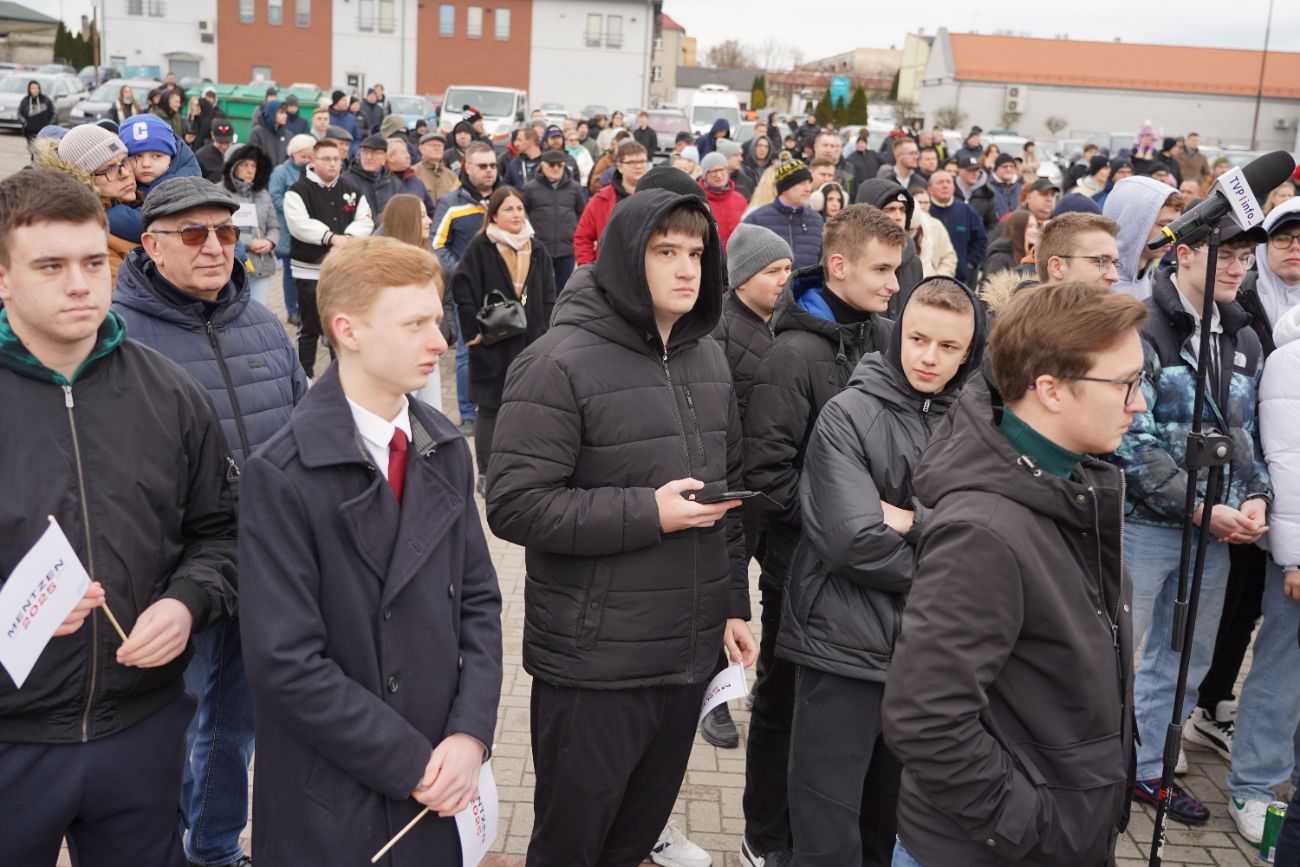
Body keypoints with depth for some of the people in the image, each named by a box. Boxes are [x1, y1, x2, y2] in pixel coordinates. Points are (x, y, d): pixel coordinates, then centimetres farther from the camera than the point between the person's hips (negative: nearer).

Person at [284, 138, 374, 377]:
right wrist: (332, 237, -24)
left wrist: (348, 237, -16)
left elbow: (365, 220, 3)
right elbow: (300, 224, -19)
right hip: (310, 270, -4)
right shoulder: (299, 191, -5)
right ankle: (305, 376, 12)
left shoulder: (351, 190, 11)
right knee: (311, 328, 2)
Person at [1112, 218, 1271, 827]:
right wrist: (1202, 509, -18)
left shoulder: (1244, 339, 11)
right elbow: (1133, 440, -18)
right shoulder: (1142, 327, -12)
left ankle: (1148, 767, 33)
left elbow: (1248, 431, 16)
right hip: (1144, 521, -7)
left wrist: (1255, 497, -2)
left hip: (1215, 527, 7)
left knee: (1187, 657, 17)